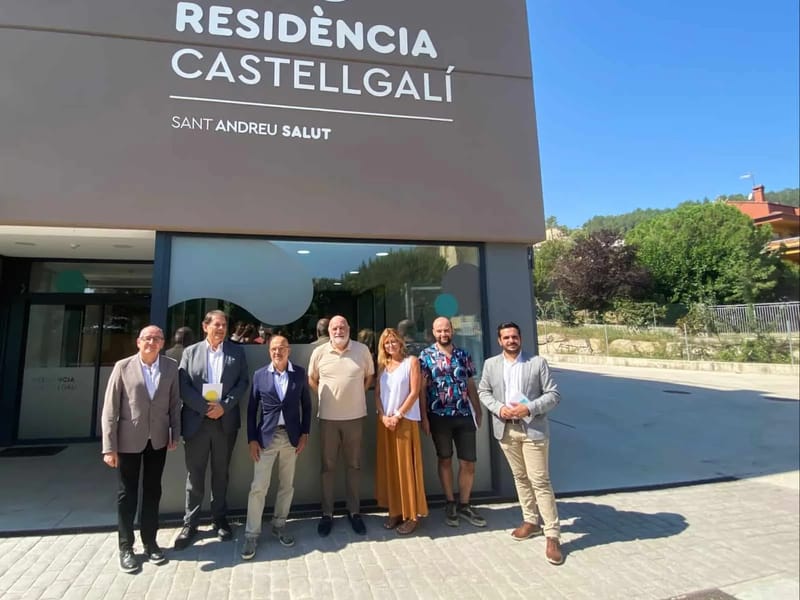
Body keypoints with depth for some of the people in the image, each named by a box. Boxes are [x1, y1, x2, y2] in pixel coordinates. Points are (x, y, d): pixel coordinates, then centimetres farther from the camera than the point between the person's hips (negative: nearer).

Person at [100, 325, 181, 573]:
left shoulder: (171, 366, -3)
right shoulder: (123, 367, -9)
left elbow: (174, 402, 3)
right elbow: (110, 408, -9)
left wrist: (175, 434, 2)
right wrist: (109, 447, -12)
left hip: (158, 439, 2)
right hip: (129, 440, -2)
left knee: (153, 492, 14)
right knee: (127, 494, 11)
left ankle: (150, 542, 30)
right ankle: (126, 547, 27)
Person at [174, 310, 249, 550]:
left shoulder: (237, 351, 5)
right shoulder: (191, 351, 4)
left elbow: (243, 382, 0)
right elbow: (183, 386, -3)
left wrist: (224, 406, -12)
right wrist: (205, 408, -13)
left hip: (226, 421, 1)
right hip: (196, 421, 0)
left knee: (221, 473, 13)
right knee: (195, 474, 7)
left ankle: (220, 519, 27)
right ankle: (190, 524, 21)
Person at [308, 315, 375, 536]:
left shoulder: (362, 350, -4)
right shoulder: (319, 352, -3)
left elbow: (369, 376, 10)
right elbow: (312, 380, 11)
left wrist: (356, 395, 4)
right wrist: (326, 397, 5)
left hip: (355, 416, 0)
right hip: (328, 417, 0)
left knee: (354, 465, 11)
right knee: (328, 466, 10)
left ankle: (354, 511, 26)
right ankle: (327, 513, 24)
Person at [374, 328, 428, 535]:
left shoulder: (411, 361, -3)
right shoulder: (382, 365, 11)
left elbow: (414, 392, -9)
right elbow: (377, 393, 7)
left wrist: (398, 416, -13)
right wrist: (383, 416, -7)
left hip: (406, 420, -5)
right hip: (385, 421, 5)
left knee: (407, 467, -1)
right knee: (389, 467, 8)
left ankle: (412, 514, 9)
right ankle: (395, 511, 19)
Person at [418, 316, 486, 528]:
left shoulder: (463, 355, 7)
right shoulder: (426, 356, -3)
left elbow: (470, 385, 12)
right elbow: (421, 388, -6)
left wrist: (478, 410, 12)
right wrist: (423, 417, -9)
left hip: (464, 415, 3)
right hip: (439, 416, -3)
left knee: (468, 463, 6)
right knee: (445, 460, 12)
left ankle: (464, 505, 25)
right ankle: (450, 504, 28)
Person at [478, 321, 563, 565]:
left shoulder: (538, 362, -5)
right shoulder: (491, 364, 5)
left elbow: (553, 395, -6)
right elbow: (483, 391, 10)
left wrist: (529, 408, -19)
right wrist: (498, 408, -9)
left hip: (533, 429, -4)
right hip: (506, 429, 4)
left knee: (540, 481, -3)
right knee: (520, 477, 16)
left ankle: (552, 535, 6)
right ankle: (530, 521, 32)